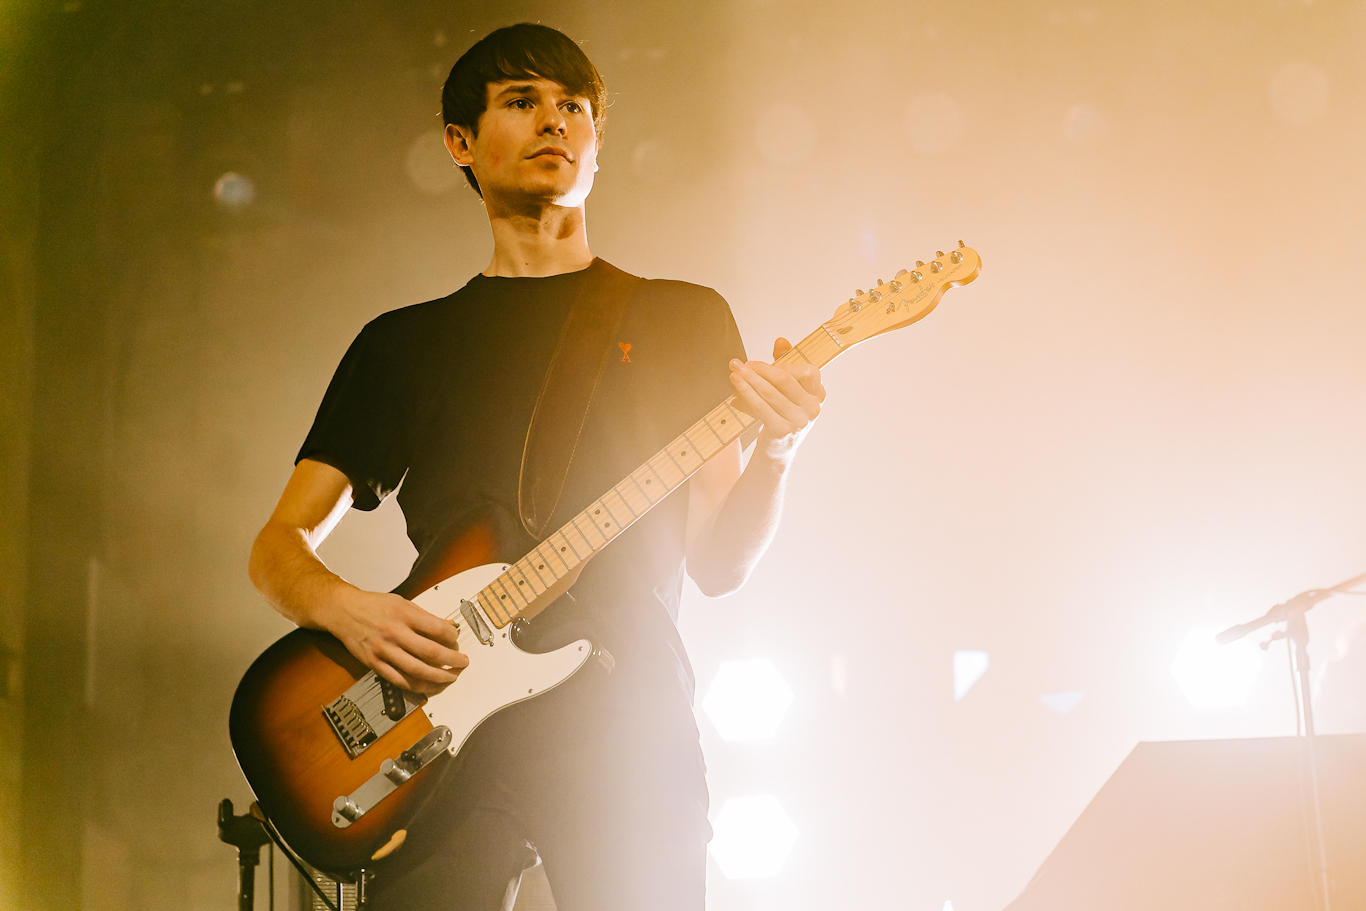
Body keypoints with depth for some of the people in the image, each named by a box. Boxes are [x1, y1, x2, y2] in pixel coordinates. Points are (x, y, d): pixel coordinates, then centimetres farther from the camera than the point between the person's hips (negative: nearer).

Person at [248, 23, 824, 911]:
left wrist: (775, 454, -14)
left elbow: (718, 561, 7)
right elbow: (279, 545, 13)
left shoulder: (684, 319, 13)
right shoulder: (404, 342, 16)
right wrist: (345, 607, -9)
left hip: (628, 724, 0)